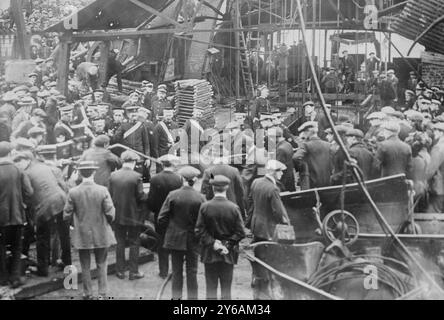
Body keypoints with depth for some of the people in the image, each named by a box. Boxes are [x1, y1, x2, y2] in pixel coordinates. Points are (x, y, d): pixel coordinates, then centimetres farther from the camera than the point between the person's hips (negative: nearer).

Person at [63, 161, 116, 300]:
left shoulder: (73, 192, -11)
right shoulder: (103, 190, -13)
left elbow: (66, 215, -6)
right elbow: (110, 213, -12)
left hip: (82, 235, 0)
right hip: (101, 234, 0)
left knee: (85, 266, 13)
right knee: (101, 264, 14)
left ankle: (87, 294, 21)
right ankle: (102, 293, 14)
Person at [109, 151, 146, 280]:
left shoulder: (113, 175, -4)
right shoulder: (136, 177, -15)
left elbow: (110, 194, 1)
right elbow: (141, 197, -14)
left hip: (117, 215, 3)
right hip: (133, 215, -3)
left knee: (120, 243, 13)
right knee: (134, 243, 8)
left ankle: (120, 271, 17)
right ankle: (133, 272, 12)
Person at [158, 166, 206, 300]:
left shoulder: (172, 195, -10)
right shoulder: (200, 198, -11)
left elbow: (161, 219, -8)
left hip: (175, 239, 1)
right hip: (193, 241, 0)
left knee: (176, 272, 11)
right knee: (192, 273, 10)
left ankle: (176, 296, 15)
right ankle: (192, 297, 15)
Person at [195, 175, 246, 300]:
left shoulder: (205, 207, -8)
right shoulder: (234, 208, -9)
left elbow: (199, 231, -9)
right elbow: (240, 233, -9)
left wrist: (213, 243, -6)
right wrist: (228, 244, -4)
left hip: (209, 253, 0)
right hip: (228, 254, 0)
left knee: (211, 288, 8)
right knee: (226, 288, 8)